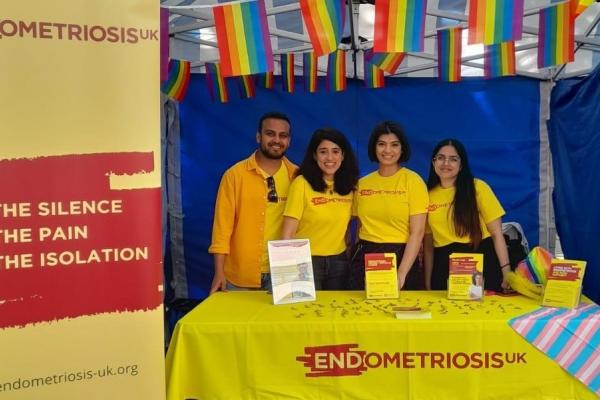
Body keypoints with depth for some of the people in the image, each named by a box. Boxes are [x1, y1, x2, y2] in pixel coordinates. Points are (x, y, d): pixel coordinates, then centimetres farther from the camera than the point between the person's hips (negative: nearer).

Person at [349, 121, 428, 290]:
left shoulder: (413, 181, -6)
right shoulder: (362, 184, 6)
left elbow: (417, 232, -10)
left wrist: (401, 274, -17)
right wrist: (357, 260, 5)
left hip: (401, 256, -3)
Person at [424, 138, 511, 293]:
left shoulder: (478, 188, -3)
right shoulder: (428, 195, 5)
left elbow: (496, 233, -3)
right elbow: (427, 242, 9)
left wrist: (506, 272, -11)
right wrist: (427, 283, 7)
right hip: (444, 265, 2)